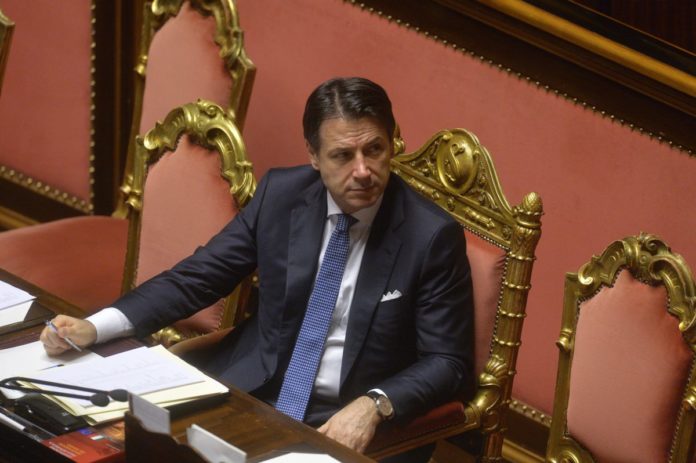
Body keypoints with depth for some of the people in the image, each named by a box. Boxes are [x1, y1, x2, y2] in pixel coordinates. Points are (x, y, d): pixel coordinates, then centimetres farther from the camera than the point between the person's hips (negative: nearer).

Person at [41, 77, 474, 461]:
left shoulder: (432, 235, -12)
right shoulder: (280, 194, -1)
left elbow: (448, 362, -6)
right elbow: (198, 277, 3)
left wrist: (374, 405, -24)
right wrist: (96, 327, -10)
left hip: (345, 421, -3)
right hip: (254, 391, 3)